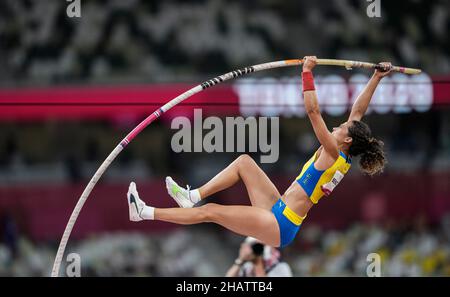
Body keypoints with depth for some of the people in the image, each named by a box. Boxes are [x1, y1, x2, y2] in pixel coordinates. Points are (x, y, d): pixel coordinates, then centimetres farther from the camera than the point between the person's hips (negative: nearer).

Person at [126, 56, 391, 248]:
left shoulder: (333, 154, -17)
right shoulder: (344, 158, 8)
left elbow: (313, 112, -23)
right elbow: (358, 112, 14)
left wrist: (307, 72, -19)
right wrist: (376, 79, 15)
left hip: (280, 226, -10)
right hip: (279, 211, 10)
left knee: (210, 212, -10)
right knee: (244, 161, 12)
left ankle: (144, 213, -6)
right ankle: (192, 196, 10)